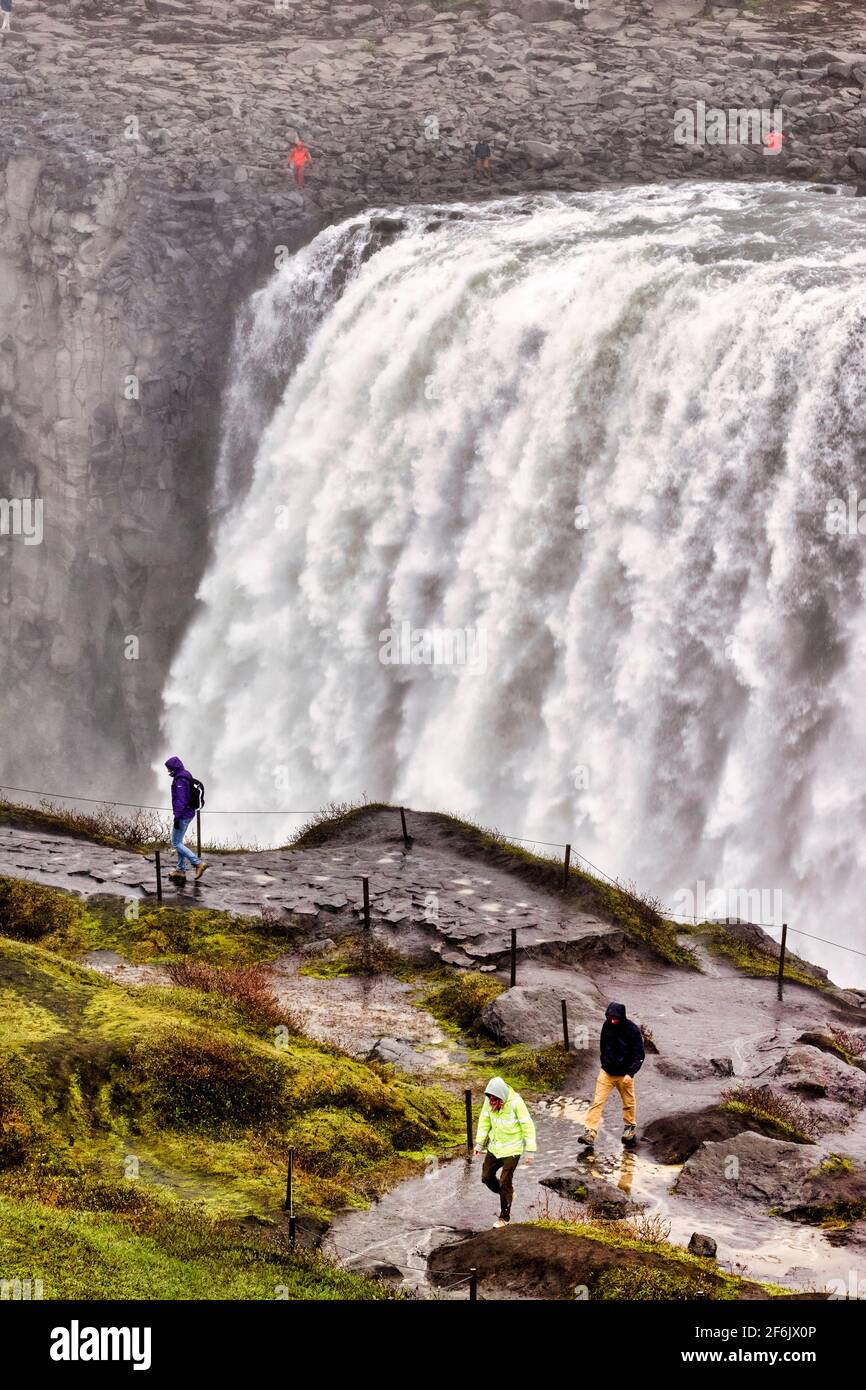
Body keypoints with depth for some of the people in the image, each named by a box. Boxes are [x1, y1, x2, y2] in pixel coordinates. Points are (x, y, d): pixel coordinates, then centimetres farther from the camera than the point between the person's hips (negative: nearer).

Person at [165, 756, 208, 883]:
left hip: (183, 815, -10)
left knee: (176, 843, -6)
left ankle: (198, 864, -13)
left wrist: (177, 817, -22)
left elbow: (180, 800, -23)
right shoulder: (186, 776, 12)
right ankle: (180, 871, 19)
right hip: (189, 813, 10)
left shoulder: (180, 779, -19)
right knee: (179, 842, 16)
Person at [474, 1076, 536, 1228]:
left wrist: (530, 1150, -15)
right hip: (495, 1146, 6)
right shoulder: (489, 1100, -11)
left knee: (505, 1182, -3)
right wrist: (479, 1143, 3)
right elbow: (484, 1121, 5)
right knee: (487, 1177, 10)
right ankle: (507, 1196, 37)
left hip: (512, 1149, -6)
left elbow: (528, 1126, -17)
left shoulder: (516, 1102, -25)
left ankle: (504, 1217, 13)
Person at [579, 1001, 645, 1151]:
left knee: (629, 1103, 15)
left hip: (624, 1075, -3)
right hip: (606, 1072, 3)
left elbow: (639, 1055, -13)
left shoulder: (633, 1030, -18)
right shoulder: (606, 1025, -6)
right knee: (597, 1102, -6)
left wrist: (630, 1073, -21)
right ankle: (590, 1134, -9)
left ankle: (630, 1127, 38)